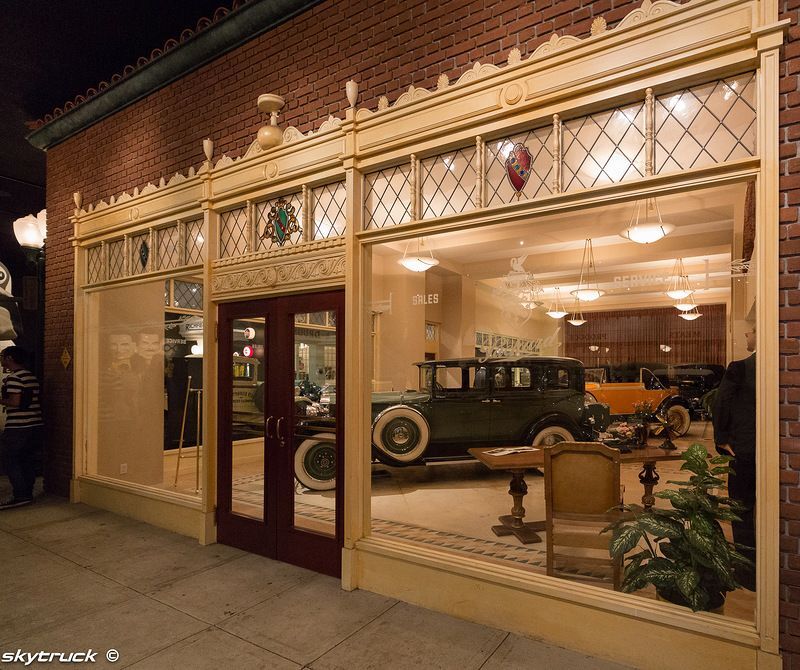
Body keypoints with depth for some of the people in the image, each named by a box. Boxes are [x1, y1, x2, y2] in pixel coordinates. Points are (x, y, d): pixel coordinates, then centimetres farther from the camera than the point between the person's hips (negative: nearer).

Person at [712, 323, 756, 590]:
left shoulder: (739, 368, -16)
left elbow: (720, 406, -12)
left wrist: (722, 440, -1)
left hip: (744, 450, -4)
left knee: (743, 511, 9)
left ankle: (748, 574, 17)